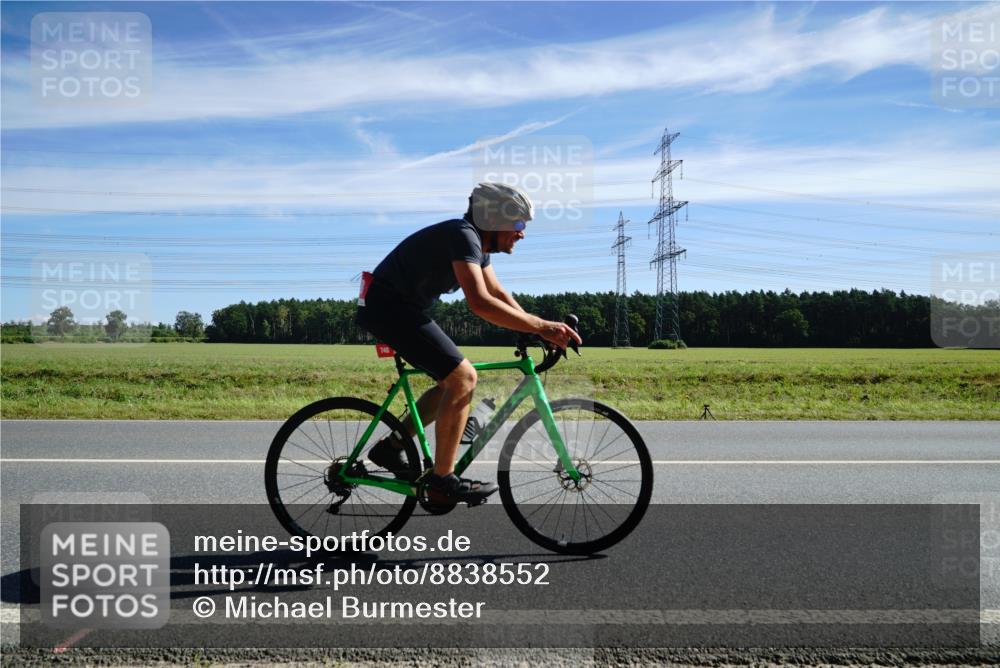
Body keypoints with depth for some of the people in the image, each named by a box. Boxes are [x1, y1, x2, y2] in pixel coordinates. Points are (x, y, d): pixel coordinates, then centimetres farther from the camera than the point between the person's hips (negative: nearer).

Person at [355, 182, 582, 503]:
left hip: (403, 308, 10)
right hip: (388, 306, -10)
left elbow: (498, 293, 16)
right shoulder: (463, 235, -21)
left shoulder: (477, 242, 10)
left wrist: (539, 328, 4)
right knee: (463, 378, -16)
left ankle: (390, 448, 20)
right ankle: (442, 481, -9)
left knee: (454, 381, 12)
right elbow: (480, 303, -34)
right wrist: (540, 326, -31)